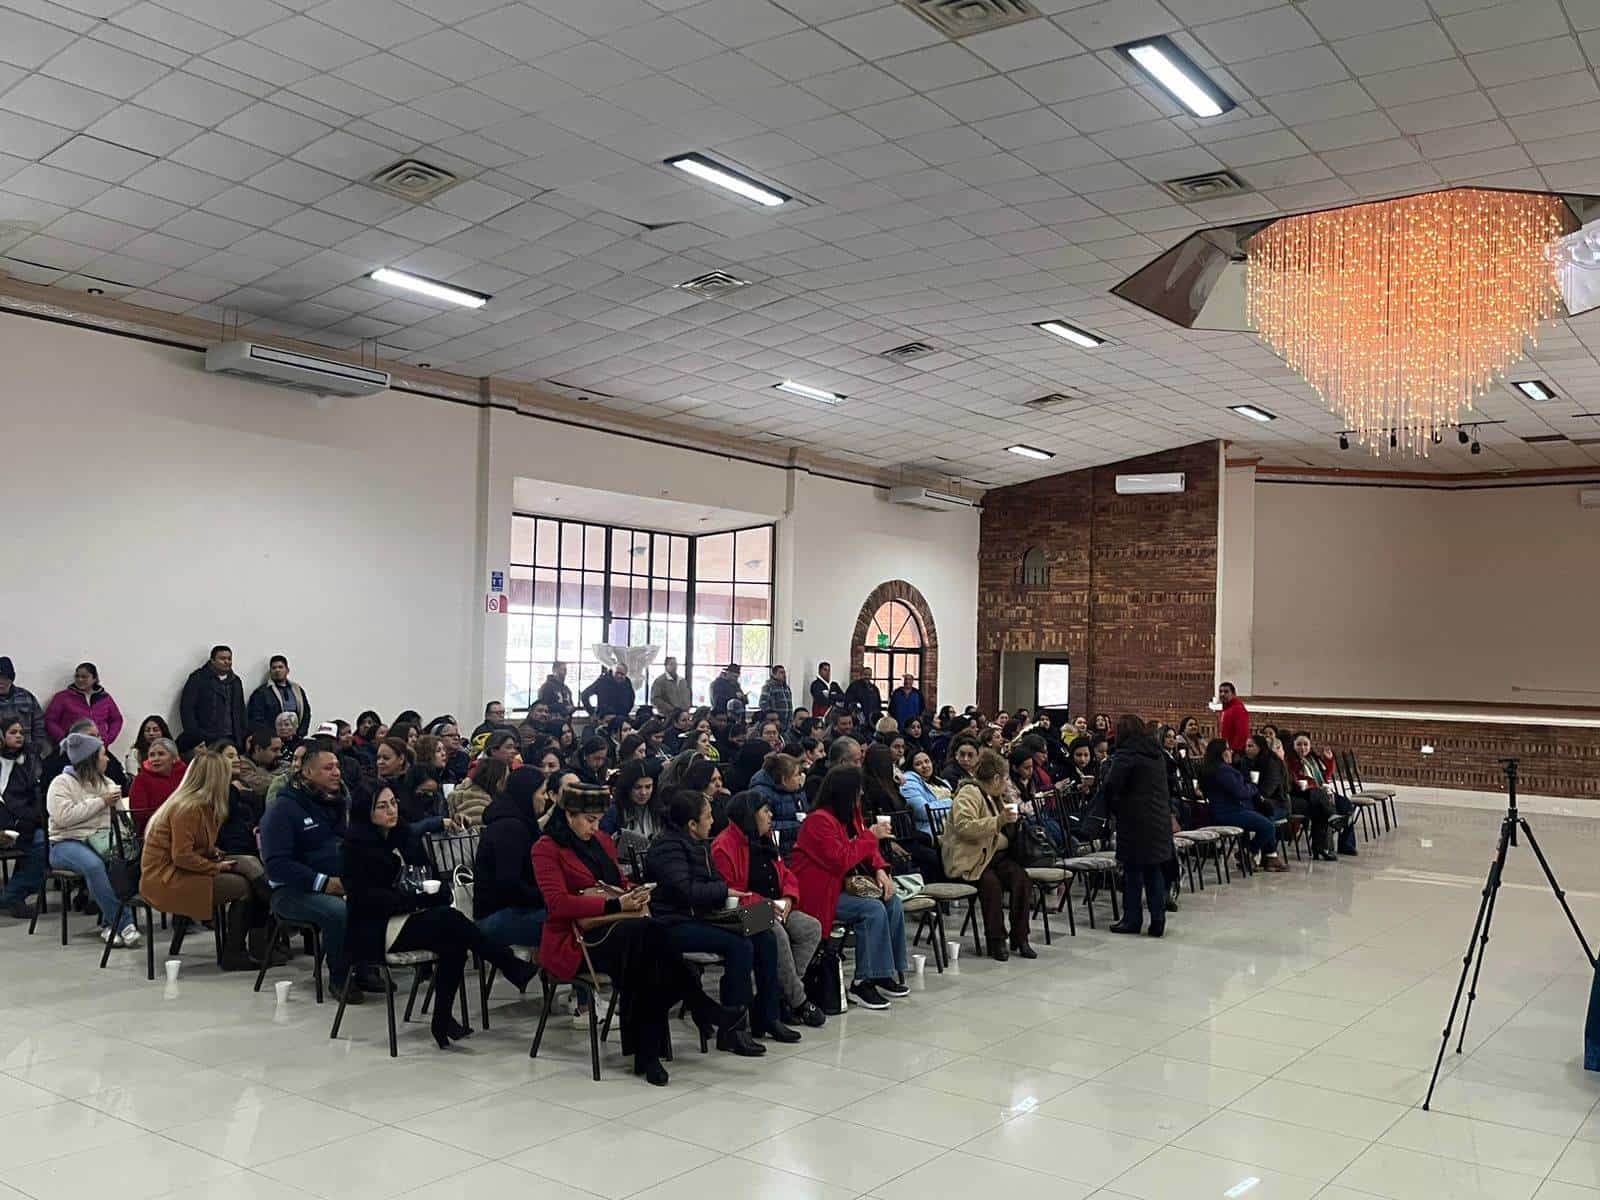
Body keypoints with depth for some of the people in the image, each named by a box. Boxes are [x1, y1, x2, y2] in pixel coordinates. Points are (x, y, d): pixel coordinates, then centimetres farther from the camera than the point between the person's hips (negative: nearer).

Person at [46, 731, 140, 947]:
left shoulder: (107, 783, 19)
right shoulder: (61, 783, -1)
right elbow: (63, 816, -17)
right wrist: (101, 802, -12)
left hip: (102, 839, 5)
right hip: (67, 843, -5)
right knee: (94, 865, -37)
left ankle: (110, 924, -23)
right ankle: (124, 923, -32)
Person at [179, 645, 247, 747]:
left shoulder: (235, 681, 18)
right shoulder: (198, 678, 1)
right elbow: (186, 709, -5)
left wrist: (241, 737, 11)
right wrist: (194, 736, -11)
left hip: (230, 739, 4)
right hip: (205, 740, -4)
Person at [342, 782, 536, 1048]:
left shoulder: (405, 835, 14)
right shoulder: (356, 846, -6)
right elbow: (366, 898, -15)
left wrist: (437, 892, -7)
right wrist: (415, 899, -20)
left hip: (411, 917, 7)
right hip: (375, 931, -6)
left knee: (454, 943, -26)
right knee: (450, 919, -29)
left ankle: (443, 1019, -18)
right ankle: (516, 969, -22)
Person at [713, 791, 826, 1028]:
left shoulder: (764, 840, 18)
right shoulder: (724, 846, -11)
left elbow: (786, 875, 20)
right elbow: (726, 891, -18)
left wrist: (787, 898, -2)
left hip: (775, 910, 8)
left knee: (812, 928, -14)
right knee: (777, 934, -34)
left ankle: (783, 993, -15)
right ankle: (797, 1001, -19)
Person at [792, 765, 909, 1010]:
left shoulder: (849, 815, 9)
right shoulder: (819, 821, -20)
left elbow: (865, 850, 16)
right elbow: (841, 860, -25)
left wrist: (880, 870, -5)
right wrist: (871, 835, -17)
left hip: (843, 885, 9)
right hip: (820, 893, -9)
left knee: (893, 903, -7)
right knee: (873, 910, -26)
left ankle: (887, 973, 1)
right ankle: (862, 983, -19)